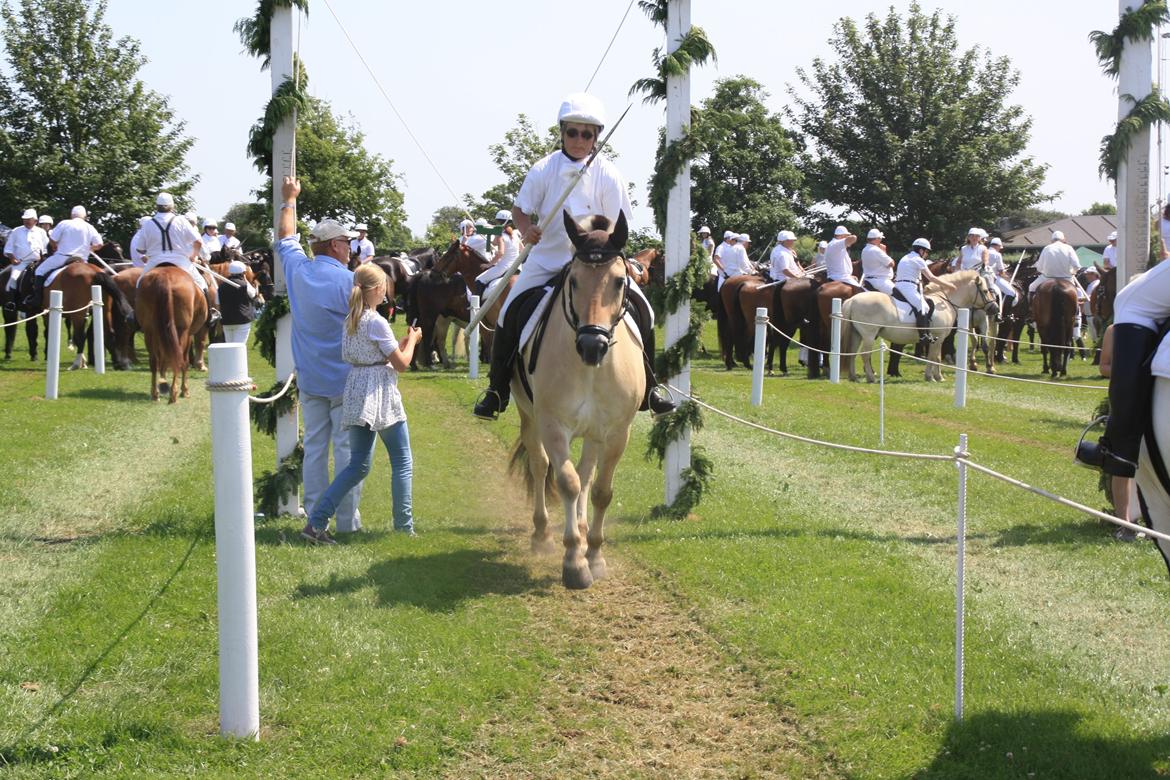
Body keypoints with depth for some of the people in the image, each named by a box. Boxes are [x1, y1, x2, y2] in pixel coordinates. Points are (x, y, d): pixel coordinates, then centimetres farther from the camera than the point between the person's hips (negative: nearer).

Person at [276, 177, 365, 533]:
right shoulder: (349, 280, -14)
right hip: (346, 380, -5)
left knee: (314, 447, 10)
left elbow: (285, 239, 23)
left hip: (310, 380, 5)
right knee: (347, 450, -1)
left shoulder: (298, 270, 2)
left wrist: (289, 201, 37)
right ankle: (347, 520, 1)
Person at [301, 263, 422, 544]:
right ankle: (404, 527, 8)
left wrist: (403, 342, 18)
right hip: (380, 395, -7)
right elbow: (402, 363, -9)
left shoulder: (349, 321, 10)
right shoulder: (377, 323, -13)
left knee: (358, 465, 9)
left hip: (356, 394, 7)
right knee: (402, 462, 6)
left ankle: (316, 521, -1)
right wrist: (412, 341, 8)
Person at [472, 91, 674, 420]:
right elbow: (520, 210, 0)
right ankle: (497, 389, 0)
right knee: (511, 312, -16)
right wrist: (526, 229, -22)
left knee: (640, 308, -13)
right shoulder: (544, 170, -7)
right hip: (547, 259, 0)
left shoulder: (608, 174, -8)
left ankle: (648, 386, 3)